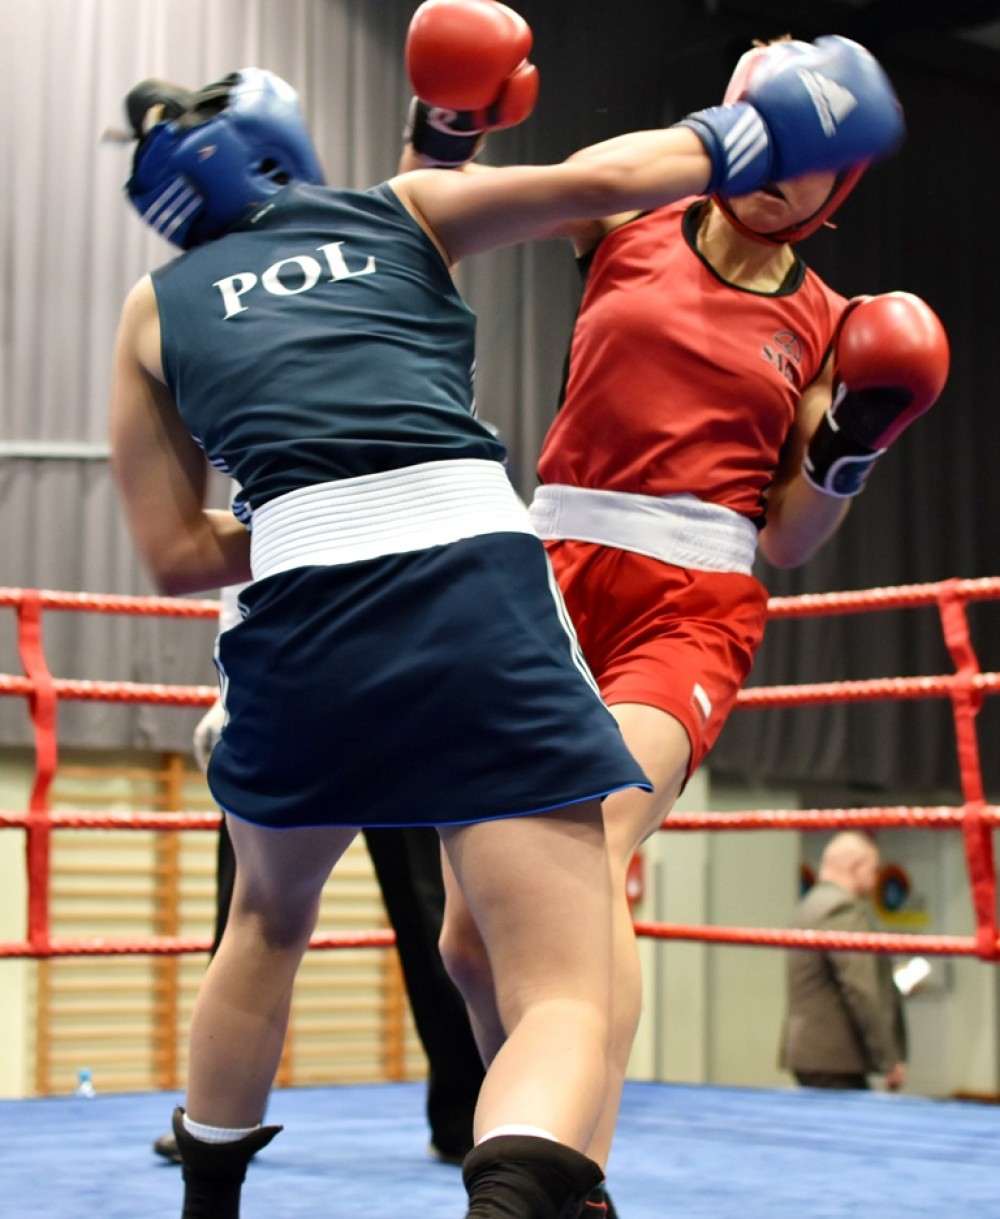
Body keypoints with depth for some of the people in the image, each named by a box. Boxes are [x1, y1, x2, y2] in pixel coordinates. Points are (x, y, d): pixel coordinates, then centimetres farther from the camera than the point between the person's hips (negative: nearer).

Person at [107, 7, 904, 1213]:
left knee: (267, 918, 32)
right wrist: (751, 132, 28)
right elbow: (605, 176, 13)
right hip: (481, 593, -2)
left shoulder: (158, 308, 22)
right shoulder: (397, 211, 21)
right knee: (564, 1001, -4)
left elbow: (175, 553, 17)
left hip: (301, 616, 2)